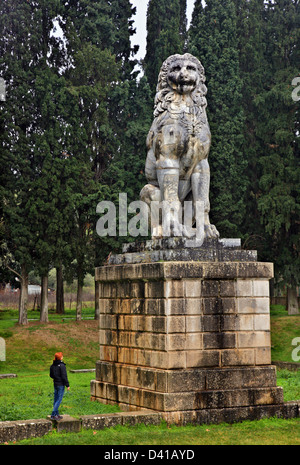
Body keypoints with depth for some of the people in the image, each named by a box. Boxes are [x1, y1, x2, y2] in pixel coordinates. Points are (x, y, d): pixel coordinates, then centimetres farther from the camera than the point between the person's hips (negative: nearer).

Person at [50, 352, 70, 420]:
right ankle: (53, 415, -10)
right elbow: (64, 376, -18)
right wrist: (67, 385, -11)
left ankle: (56, 414, 20)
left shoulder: (52, 366, 6)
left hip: (55, 384, 8)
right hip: (61, 384, -8)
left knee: (56, 399, 14)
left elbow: (51, 375, 15)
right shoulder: (62, 366, -17)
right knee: (59, 400, -5)